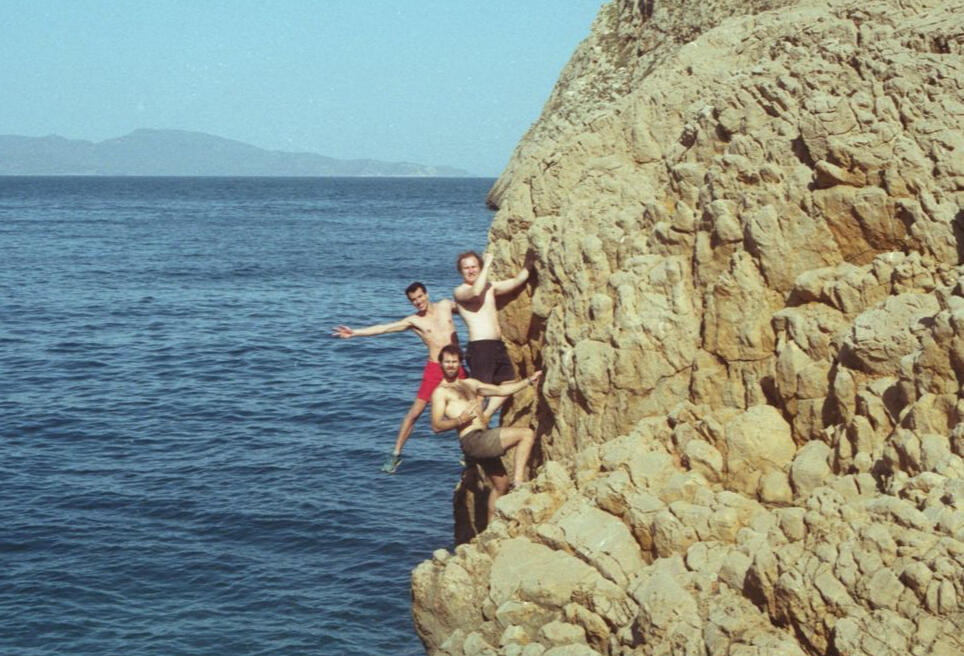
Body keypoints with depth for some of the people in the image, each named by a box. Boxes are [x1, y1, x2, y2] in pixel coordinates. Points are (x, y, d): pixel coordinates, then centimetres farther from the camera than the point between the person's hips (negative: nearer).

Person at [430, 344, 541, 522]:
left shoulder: (470, 384, 24)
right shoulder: (440, 392, 1)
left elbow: (502, 390, 26)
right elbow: (436, 426, -7)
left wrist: (529, 380, 22)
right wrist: (460, 420, -21)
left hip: (485, 440, 8)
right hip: (472, 440, -8)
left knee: (501, 484, 14)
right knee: (527, 434, -16)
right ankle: (518, 482, -18)